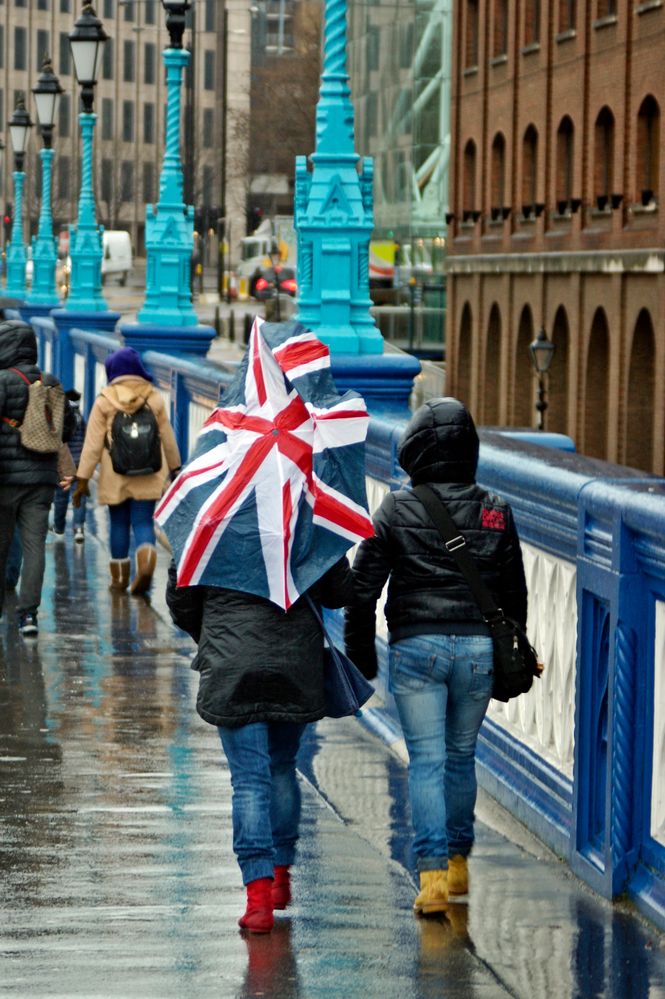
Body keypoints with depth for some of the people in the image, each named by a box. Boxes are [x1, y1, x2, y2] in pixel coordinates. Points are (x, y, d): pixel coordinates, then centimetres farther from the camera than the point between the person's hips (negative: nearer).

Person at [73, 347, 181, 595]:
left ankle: (119, 578, 16)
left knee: (119, 524, 11)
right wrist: (175, 468, 21)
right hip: (148, 475, 1)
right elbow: (167, 438, 9)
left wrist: (82, 479, -4)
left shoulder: (105, 400, -4)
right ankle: (146, 563, -24)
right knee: (143, 522, 2)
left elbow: (93, 443, -6)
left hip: (115, 476, -1)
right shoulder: (154, 398, 3)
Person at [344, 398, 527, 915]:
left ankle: (433, 874, -11)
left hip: (415, 646, -2)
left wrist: (360, 653, 9)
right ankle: (458, 862, 29)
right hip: (478, 646, 2)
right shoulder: (494, 512, 4)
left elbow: (364, 585, -1)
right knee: (461, 756, 17)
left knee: (426, 760, -1)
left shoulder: (397, 509, -3)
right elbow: (515, 592, 9)